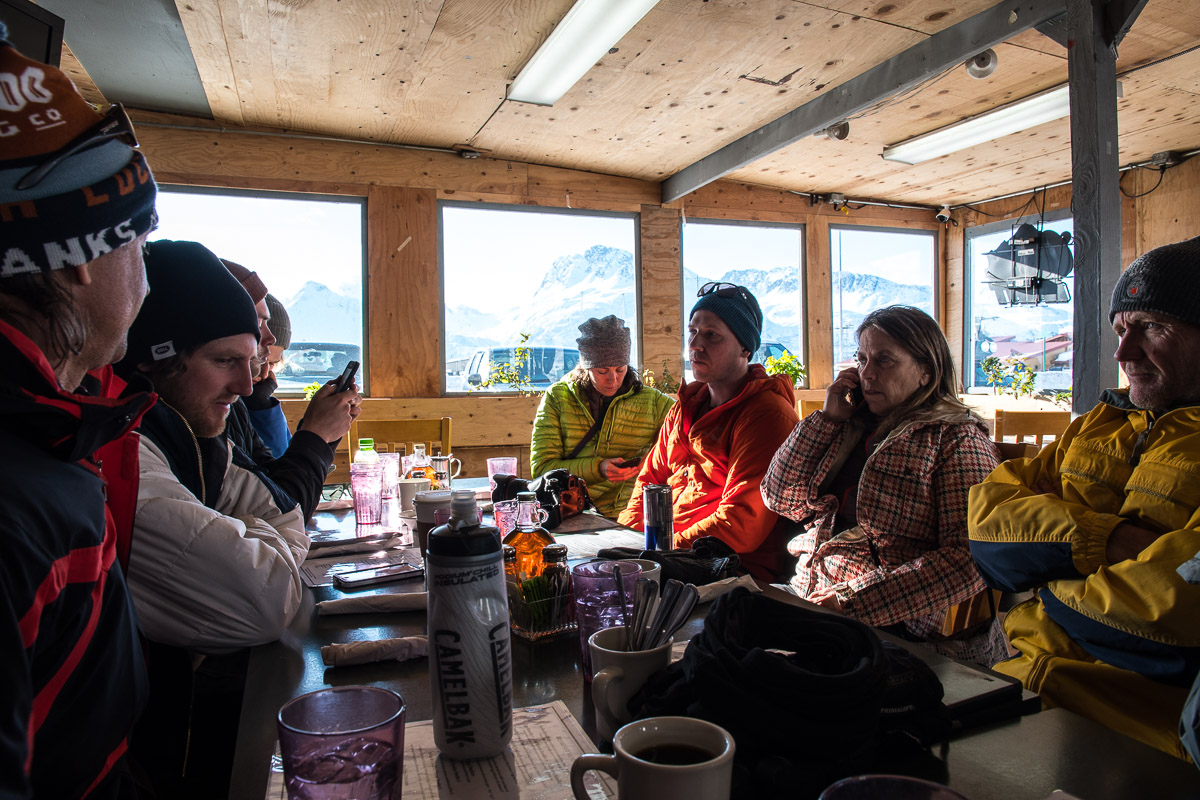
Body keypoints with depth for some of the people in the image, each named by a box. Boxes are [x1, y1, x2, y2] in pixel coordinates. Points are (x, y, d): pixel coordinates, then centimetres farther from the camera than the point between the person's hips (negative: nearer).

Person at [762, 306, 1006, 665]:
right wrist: (827, 417, 4)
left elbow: (970, 560, -14)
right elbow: (781, 499, 10)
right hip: (811, 599, 6)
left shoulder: (957, 438, -4)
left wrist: (855, 602, -20)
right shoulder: (847, 428, 14)